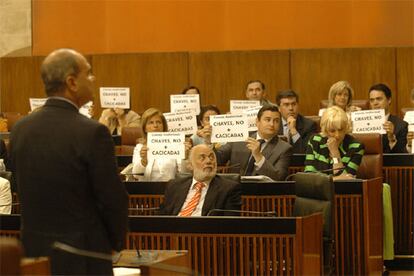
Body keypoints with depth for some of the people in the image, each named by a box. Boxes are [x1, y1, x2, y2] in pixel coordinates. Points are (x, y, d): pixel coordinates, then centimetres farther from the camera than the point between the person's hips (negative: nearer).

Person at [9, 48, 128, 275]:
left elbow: (24, 191, 9)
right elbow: (113, 199, -12)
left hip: (34, 250, 6)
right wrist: (117, 243, 5)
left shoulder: (20, 129, 1)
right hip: (82, 256, -6)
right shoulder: (93, 133, -17)